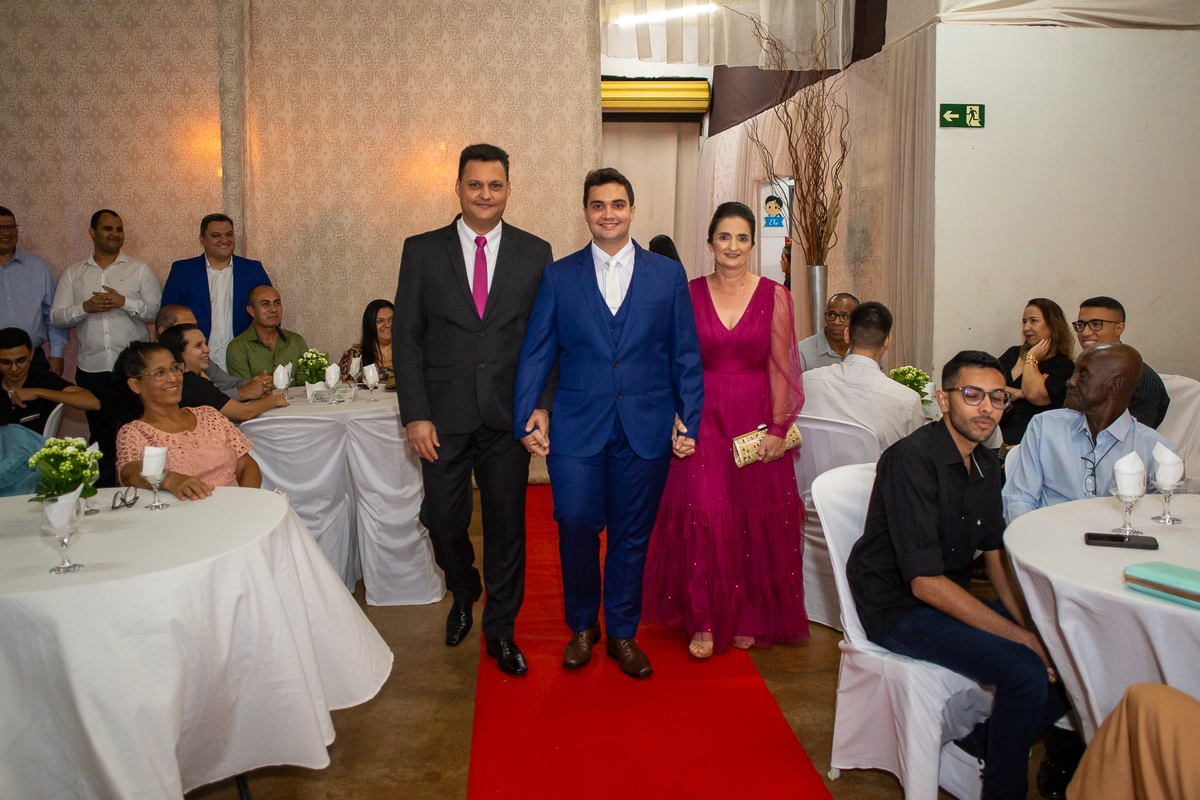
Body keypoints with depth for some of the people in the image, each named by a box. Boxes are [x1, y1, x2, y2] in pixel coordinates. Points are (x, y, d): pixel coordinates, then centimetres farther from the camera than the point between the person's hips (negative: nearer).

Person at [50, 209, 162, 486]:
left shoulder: (139, 269, 7)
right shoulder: (73, 273, 12)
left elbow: (158, 311, -2)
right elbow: (56, 317, 6)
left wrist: (125, 302, -16)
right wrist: (85, 307, -11)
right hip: (91, 370, 2)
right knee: (101, 436, 9)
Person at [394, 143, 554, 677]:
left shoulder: (535, 253, 3)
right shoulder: (422, 251, 2)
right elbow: (406, 337, 0)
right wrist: (415, 414, -7)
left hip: (508, 414, 0)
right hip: (443, 414, 0)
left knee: (506, 524, 7)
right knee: (443, 519, 9)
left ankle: (500, 631, 26)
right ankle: (463, 594, 41)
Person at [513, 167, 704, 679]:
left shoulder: (668, 275, 6)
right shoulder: (558, 277, 6)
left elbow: (686, 355, 6)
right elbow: (536, 353, 5)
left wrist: (690, 421, 0)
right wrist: (528, 416, -4)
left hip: (647, 430, 1)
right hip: (576, 427, 0)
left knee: (632, 536, 9)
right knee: (575, 527, 0)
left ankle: (622, 634, 28)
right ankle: (582, 627, 26)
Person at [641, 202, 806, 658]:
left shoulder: (775, 297, 1)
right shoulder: (689, 294, 3)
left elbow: (781, 367, -1)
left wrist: (778, 428, -8)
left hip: (756, 420, 0)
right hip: (703, 419, 0)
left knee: (756, 522, 6)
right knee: (702, 518, -4)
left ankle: (749, 617, 24)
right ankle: (705, 620, 11)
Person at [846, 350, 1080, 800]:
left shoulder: (986, 464, 7)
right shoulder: (913, 459, -22)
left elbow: (996, 557, 11)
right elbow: (925, 582, -25)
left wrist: (1032, 625, -7)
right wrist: (1024, 638, -23)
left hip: (953, 598, 9)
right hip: (898, 607, -9)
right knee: (1024, 670, -24)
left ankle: (985, 740, 13)